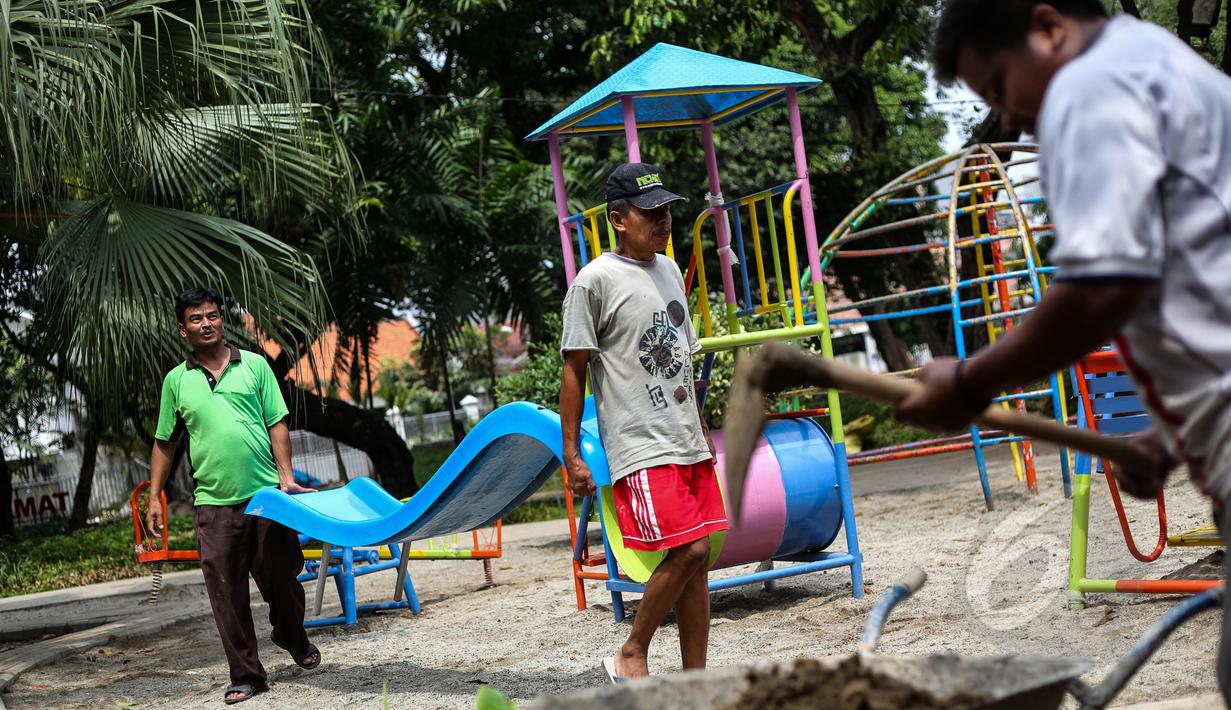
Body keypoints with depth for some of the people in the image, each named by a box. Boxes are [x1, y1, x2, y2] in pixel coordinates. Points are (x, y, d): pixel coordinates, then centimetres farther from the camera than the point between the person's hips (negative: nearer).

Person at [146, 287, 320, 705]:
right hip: (214, 503, 1)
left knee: (282, 577, 6)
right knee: (227, 595, 0)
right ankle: (246, 676, 10)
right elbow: (164, 444, 13)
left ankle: (292, 637, 35)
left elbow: (277, 424, 4)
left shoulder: (254, 366, 7)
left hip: (266, 494, 0)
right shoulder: (176, 381, 9)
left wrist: (286, 476, -6)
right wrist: (154, 497, 8)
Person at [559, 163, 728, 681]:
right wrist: (571, 455, -10)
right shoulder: (594, 282, -7)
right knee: (688, 550, -15)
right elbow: (573, 370, -7)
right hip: (640, 449, -7)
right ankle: (631, 657, 5)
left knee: (696, 559, 5)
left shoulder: (670, 271, 15)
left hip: (688, 445, 7)